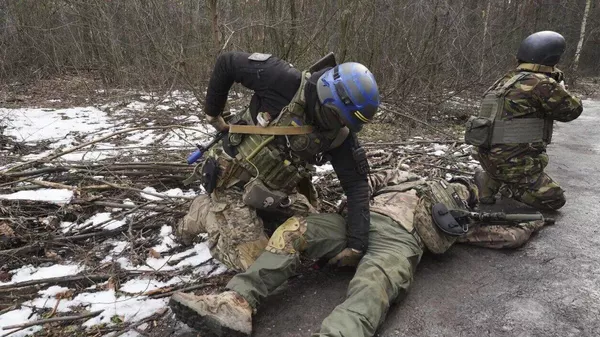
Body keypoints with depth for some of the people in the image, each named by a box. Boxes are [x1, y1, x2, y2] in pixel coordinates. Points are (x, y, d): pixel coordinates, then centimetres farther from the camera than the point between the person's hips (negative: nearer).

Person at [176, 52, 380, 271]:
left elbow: (356, 183, -11)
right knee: (253, 264, -7)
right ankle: (205, 212, 13)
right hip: (235, 182, -5)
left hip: (277, 189, 6)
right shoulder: (285, 82, -26)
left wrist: (358, 242, -18)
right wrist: (212, 111, -4)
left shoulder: (338, 133, -11)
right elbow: (228, 63, -14)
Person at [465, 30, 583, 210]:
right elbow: (573, 110, 0)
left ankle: (493, 179, 15)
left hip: (488, 156, 8)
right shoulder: (543, 84, -15)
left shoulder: (506, 80, 9)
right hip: (512, 162, -8)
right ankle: (494, 182, -4)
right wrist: (560, 88, 19)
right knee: (555, 199, 5)